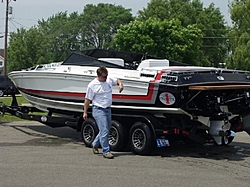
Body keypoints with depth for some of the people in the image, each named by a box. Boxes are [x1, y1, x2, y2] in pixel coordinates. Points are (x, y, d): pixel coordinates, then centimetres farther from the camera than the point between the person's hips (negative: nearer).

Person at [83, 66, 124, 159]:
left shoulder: (109, 79, 5)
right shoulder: (92, 85, -11)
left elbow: (117, 80, 25)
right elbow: (87, 100, -7)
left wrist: (120, 84, 1)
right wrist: (85, 112, -7)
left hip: (108, 109, 7)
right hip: (98, 110, -7)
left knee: (106, 130, 16)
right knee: (104, 131, -12)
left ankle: (95, 144, 38)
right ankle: (106, 151, -4)